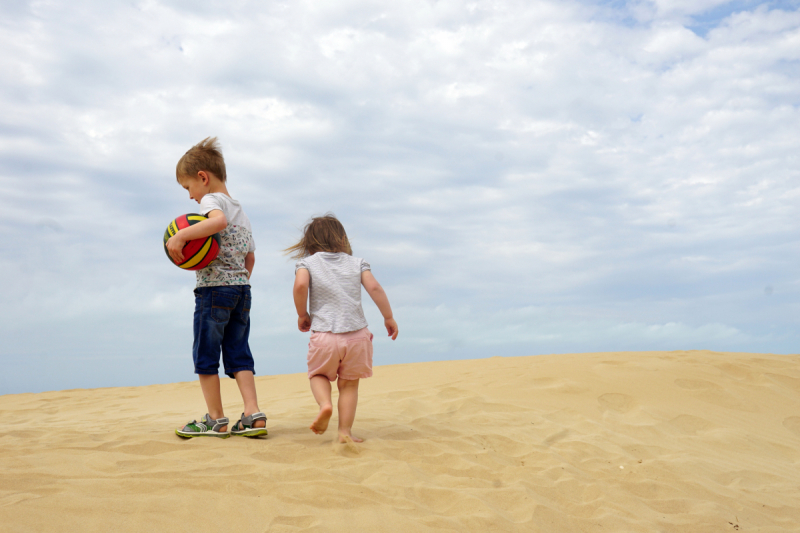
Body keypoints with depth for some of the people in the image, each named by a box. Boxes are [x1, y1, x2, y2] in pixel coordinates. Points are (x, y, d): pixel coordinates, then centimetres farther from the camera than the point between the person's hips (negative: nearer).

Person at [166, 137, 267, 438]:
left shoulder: (211, 200, -6)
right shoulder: (241, 211, 20)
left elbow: (219, 220, -31)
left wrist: (180, 237, -31)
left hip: (214, 288, -8)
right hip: (242, 289, 8)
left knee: (205, 355, 3)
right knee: (238, 354, 9)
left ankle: (216, 421, 7)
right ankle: (253, 415, 0)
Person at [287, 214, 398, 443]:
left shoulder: (307, 262, 7)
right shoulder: (357, 262, 12)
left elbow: (300, 285, -12)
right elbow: (374, 288, 0)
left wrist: (302, 315, 2)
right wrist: (388, 317, 8)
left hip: (324, 335, -1)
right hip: (357, 334, 1)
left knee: (318, 374, 21)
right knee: (349, 383, 13)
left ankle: (325, 404, -6)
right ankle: (345, 431, 8)